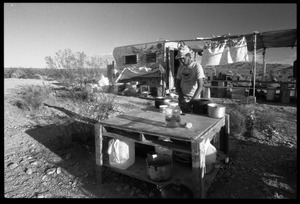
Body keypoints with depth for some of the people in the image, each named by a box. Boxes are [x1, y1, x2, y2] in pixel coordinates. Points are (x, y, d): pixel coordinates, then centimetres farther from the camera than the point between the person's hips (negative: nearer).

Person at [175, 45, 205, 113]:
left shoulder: (197, 67, -8)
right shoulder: (180, 68, 9)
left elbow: (200, 86, -15)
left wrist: (192, 100, -23)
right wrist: (181, 97, -4)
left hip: (194, 99, -4)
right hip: (182, 100, 4)